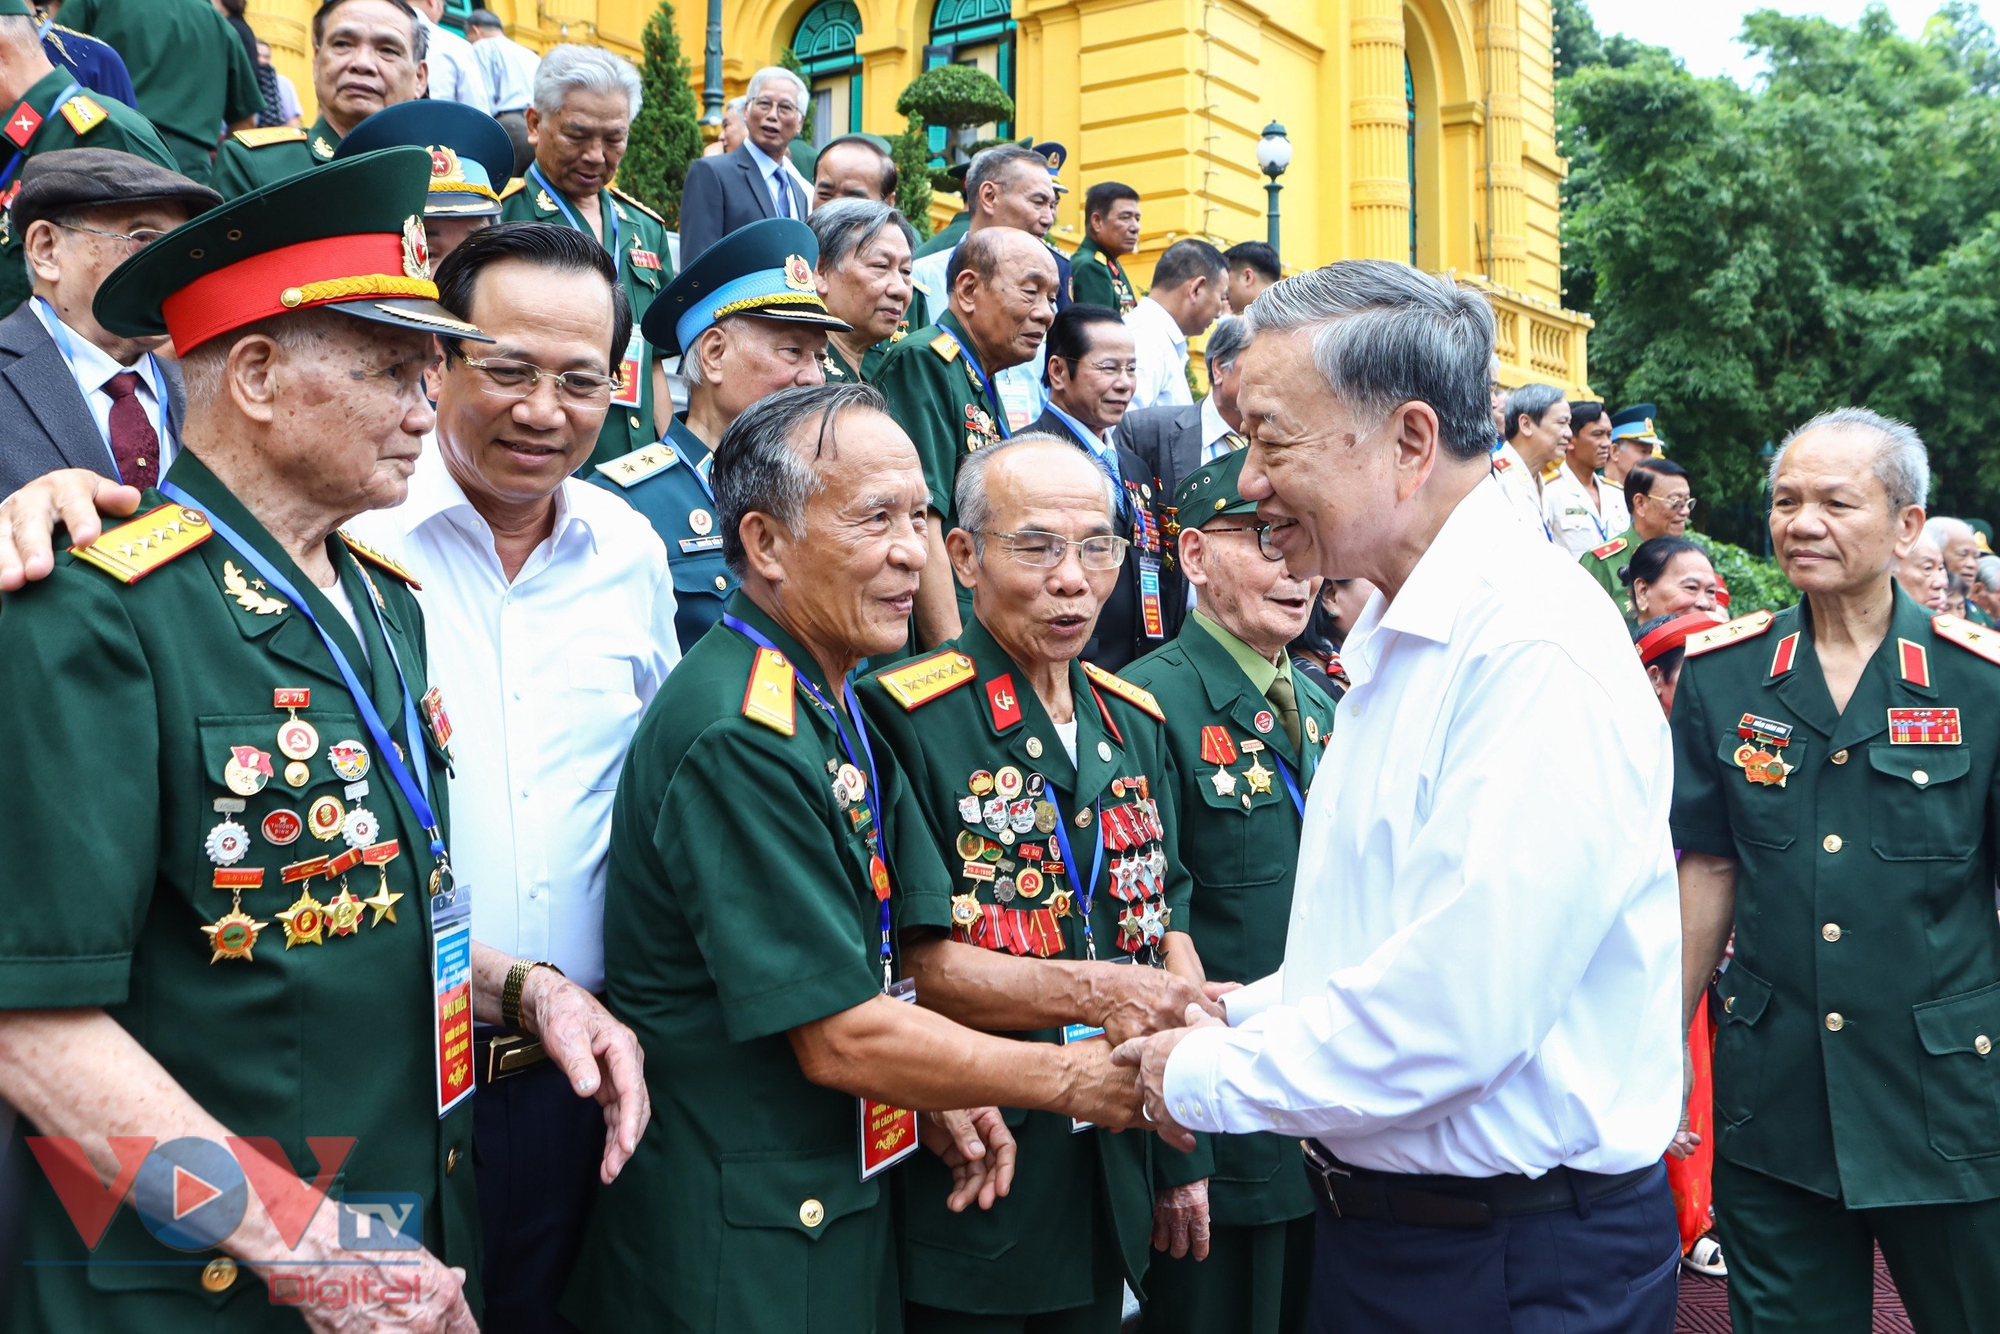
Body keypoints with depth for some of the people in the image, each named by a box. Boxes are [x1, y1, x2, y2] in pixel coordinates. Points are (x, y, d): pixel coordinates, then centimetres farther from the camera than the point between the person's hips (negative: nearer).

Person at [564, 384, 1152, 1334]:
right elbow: (839, 1036, -23)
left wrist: (936, 1094, 3)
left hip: (839, 1200, 9)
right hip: (738, 1249, -9)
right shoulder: (740, 737, -24)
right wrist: (1067, 1079, -12)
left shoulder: (831, 704, 7)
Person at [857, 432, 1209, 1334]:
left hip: (1114, 1174, 6)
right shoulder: (905, 720, -16)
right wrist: (1091, 991, -26)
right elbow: (911, 963, -19)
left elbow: (1167, 917, 13)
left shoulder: (1135, 722, 8)